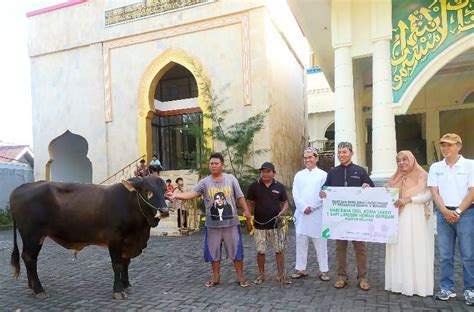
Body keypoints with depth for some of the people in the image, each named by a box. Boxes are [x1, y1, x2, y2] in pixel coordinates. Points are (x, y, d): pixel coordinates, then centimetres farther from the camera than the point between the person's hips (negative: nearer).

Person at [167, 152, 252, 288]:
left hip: (231, 222, -1)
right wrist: (175, 195, -33)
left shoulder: (231, 179, -1)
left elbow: (240, 197, 3)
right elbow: (191, 193, -17)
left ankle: (240, 276, 23)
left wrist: (246, 211, -6)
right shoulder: (205, 182, -4)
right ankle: (216, 277, 29)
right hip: (212, 224, 1)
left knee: (236, 250, 7)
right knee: (213, 251, 12)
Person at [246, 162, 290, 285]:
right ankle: (261, 275, 23)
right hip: (259, 225, 0)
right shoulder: (254, 186, -1)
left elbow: (285, 203, 7)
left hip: (276, 225, 1)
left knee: (279, 250, 7)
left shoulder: (279, 187, 1)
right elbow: (249, 203, 5)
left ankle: (281, 275, 21)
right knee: (260, 251, 7)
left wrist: (282, 212, -13)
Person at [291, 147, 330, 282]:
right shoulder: (299, 175, 10)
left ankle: (323, 271, 13)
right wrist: (304, 207, -10)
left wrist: (311, 207, -12)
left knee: (320, 244, 3)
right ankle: (301, 269, 17)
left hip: (318, 214, -3)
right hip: (302, 214, 3)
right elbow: (295, 194, 2)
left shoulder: (323, 175, 2)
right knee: (301, 242, 8)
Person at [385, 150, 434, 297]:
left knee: (416, 250, -3)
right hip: (398, 219, 5)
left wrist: (408, 199, -19)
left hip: (416, 219, -4)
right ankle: (400, 282, 9)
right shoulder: (395, 179, 16)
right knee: (399, 249, 3)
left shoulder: (422, 176, 0)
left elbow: (428, 195, -10)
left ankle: (417, 284, 5)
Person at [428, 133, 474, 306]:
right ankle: (447, 288, 15)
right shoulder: (435, 167, 8)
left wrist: (458, 211, -10)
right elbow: (434, 192, 4)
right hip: (444, 213, 3)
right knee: (445, 255, 7)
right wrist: (445, 211, -8)